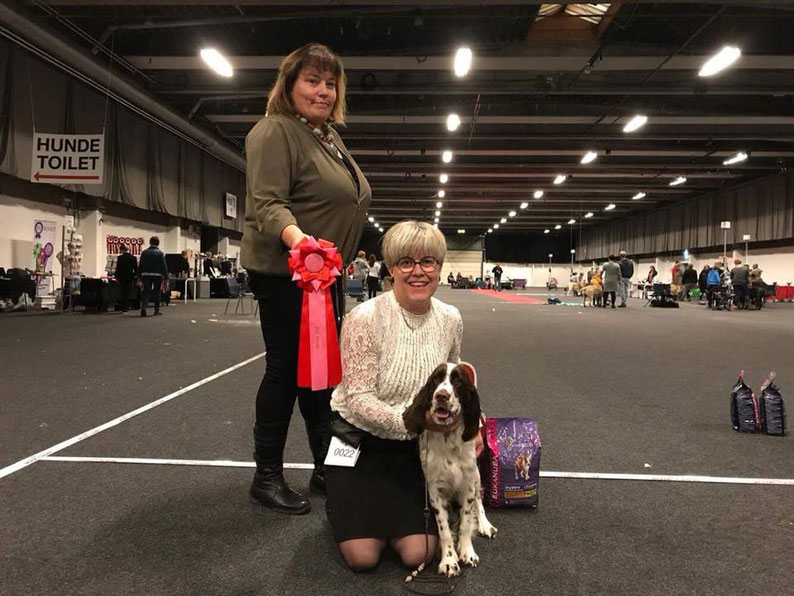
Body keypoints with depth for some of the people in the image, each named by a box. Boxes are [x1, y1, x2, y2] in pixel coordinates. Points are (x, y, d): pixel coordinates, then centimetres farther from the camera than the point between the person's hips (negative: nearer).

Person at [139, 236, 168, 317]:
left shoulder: (144, 253, 5)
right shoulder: (160, 253, -4)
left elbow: (140, 265, 7)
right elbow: (164, 266, -6)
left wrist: (140, 276, 12)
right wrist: (165, 276, -3)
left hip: (146, 275, 2)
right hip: (157, 275, -2)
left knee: (145, 292, 5)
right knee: (157, 293, 8)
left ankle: (143, 307, -14)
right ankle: (156, 310, 10)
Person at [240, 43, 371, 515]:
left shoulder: (329, 137, 17)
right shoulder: (276, 132, -10)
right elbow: (267, 204, -21)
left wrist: (340, 259, 22)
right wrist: (296, 238, -40)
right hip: (285, 273, -9)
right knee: (287, 369, -3)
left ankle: (326, 468, 23)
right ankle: (267, 477, 12)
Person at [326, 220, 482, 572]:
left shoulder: (450, 319, -6)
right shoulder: (366, 318, -22)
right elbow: (359, 401, -21)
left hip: (413, 444, 4)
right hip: (359, 435, -3)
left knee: (417, 554, -7)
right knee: (363, 556, -9)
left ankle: (394, 508, 25)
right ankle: (347, 505, 23)